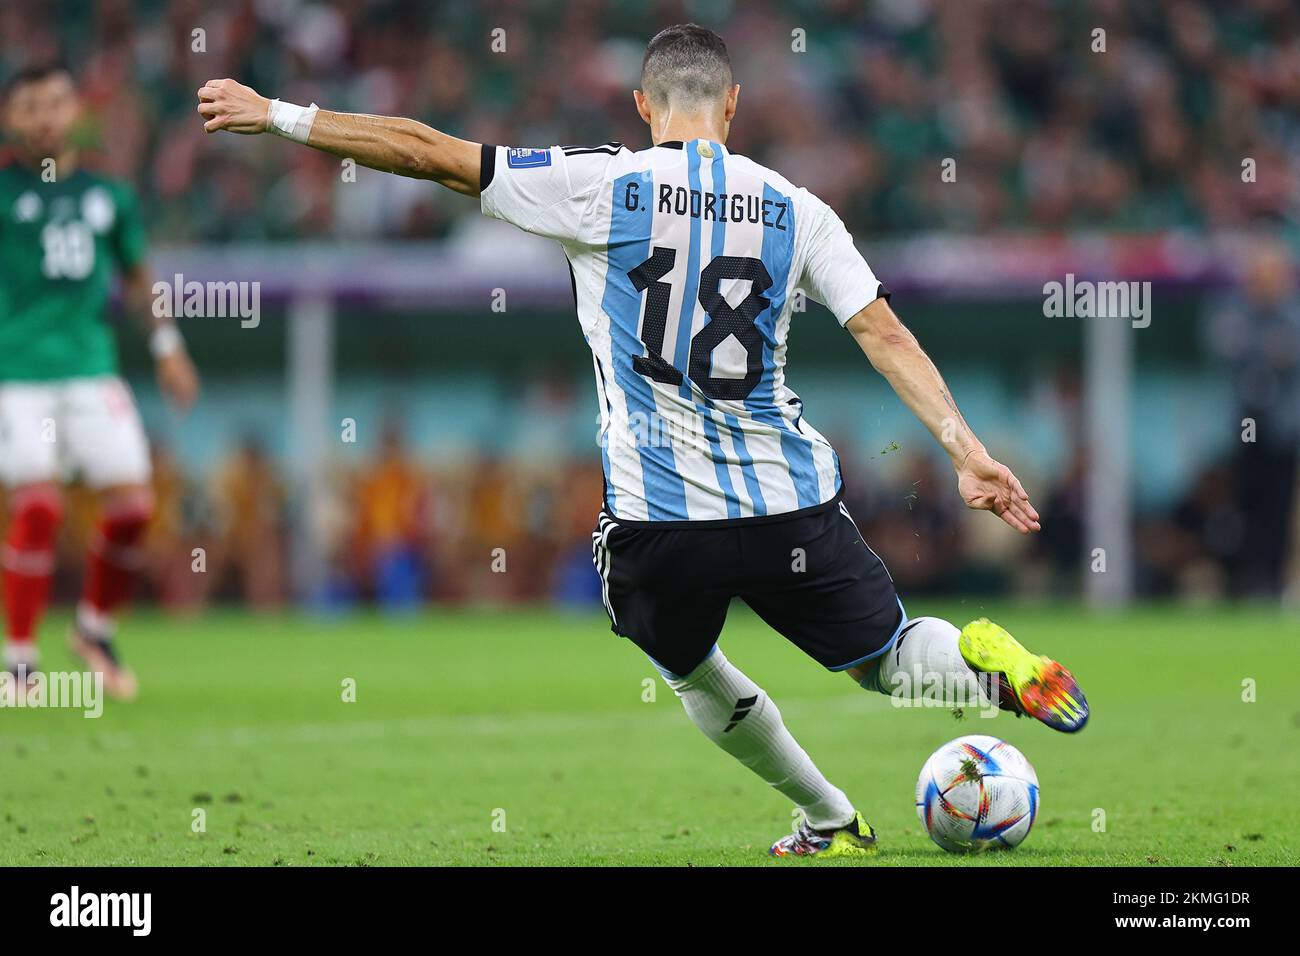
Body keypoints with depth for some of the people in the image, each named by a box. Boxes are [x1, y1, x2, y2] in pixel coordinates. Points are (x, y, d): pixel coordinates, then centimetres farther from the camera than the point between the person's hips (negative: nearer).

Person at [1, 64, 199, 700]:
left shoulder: (106, 193, 11)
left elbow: (135, 276, 23)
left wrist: (166, 344, 20)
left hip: (92, 368, 4)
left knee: (131, 504, -3)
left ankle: (96, 629, 21)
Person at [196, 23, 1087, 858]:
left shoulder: (601, 186, -4)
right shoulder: (796, 210, 4)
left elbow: (430, 153, -5)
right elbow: (884, 331, -2)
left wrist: (278, 115, 1)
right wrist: (969, 453, -2)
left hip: (656, 514, -1)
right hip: (791, 505, 2)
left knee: (696, 677, 26)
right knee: (889, 659, 15)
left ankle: (831, 822, 30)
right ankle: (984, 655, -16)